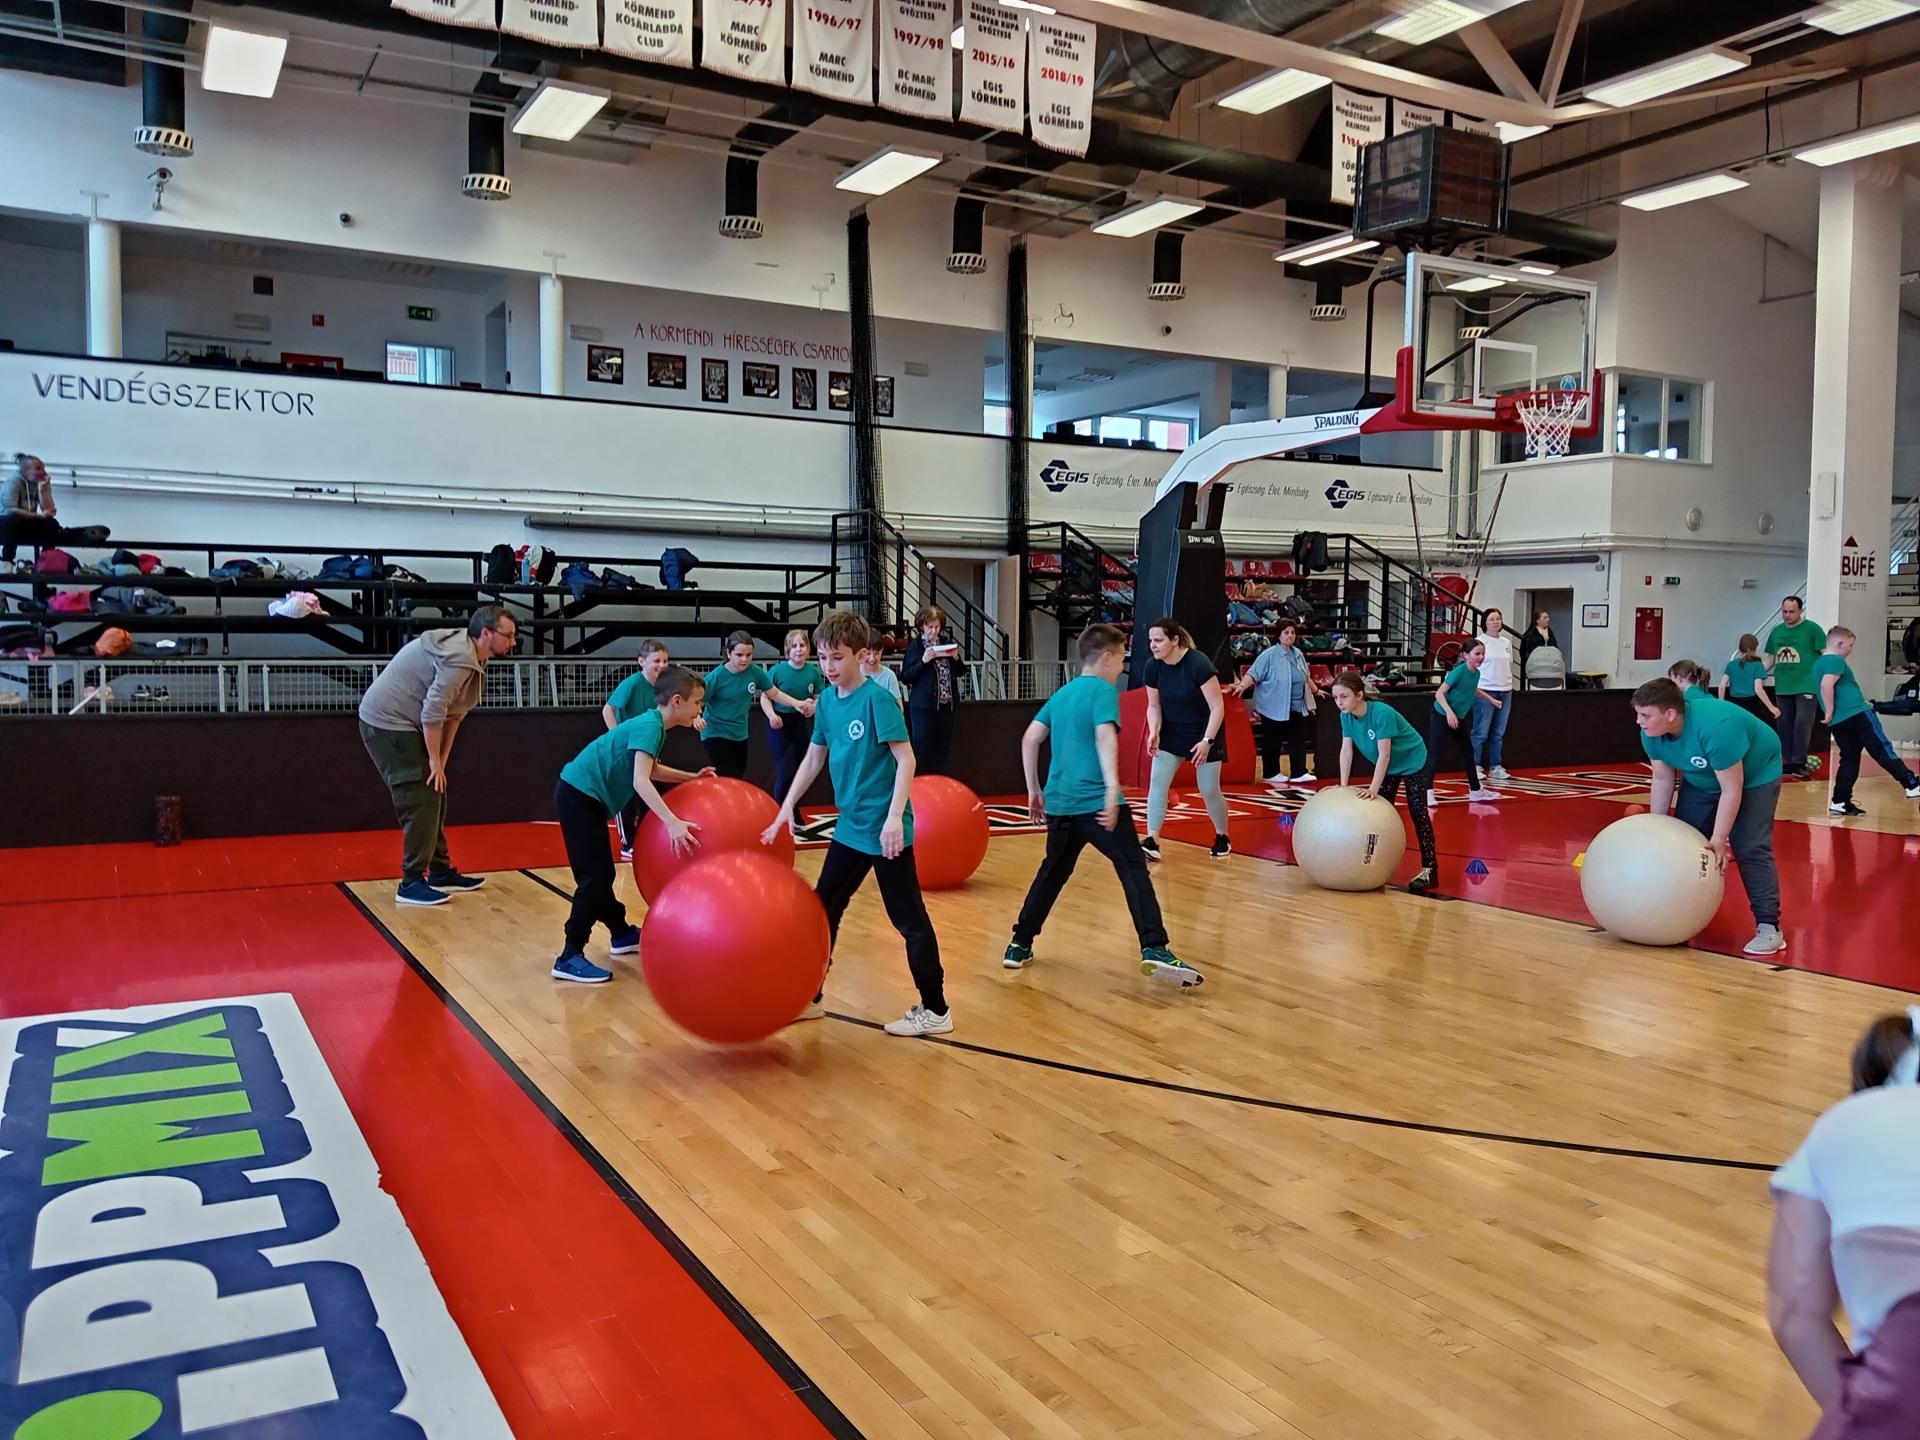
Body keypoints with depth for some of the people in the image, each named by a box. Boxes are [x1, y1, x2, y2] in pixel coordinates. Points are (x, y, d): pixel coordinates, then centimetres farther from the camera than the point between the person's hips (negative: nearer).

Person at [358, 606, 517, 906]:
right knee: (420, 803, -10)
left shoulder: (471, 655, 8)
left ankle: (440, 872, 25)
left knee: (433, 799, 15)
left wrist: (442, 758, 5)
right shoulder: (460, 659, -24)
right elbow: (433, 712, -26)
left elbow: (452, 713, 9)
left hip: (401, 724, 11)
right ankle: (411, 883, -3)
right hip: (388, 723, -11)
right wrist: (435, 760, -17)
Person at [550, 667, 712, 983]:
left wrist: (692, 778, 22)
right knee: (595, 876, -10)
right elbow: (641, 781, -32)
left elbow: (651, 770, 27)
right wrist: (672, 823, -40)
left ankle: (622, 934, 33)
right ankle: (570, 957, -9)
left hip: (585, 795, 10)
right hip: (579, 795, -10)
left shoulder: (652, 724, 10)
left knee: (599, 873, 20)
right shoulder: (650, 726, -20)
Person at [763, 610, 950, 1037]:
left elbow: (906, 759, -18)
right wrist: (786, 808, 12)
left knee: (909, 919, 1)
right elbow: (814, 759, 15)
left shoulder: (877, 699, -16)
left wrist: (895, 817, -25)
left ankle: (935, 1010, 12)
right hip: (850, 827, 8)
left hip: (884, 830, -8)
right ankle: (809, 998, 29)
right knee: (823, 909, 15)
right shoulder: (827, 701, 5)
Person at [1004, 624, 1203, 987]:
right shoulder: (1103, 690, -3)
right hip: (1097, 802, -7)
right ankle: (1154, 949, -22)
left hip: (1059, 803, 7)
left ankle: (1019, 946, 25)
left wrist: (1034, 791, 21)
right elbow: (1105, 736, -20)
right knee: (1133, 870, -9)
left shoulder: (1061, 694, 17)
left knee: (1052, 873, 21)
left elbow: (1030, 739, 15)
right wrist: (1113, 789, -27)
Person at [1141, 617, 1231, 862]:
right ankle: (1152, 842, -10)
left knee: (1209, 790, 1)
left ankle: (1222, 837, 25)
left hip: (1204, 733, -4)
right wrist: (1154, 732, -17)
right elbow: (1154, 706, 0)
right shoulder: (1153, 667, -12)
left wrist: (1207, 740, -28)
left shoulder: (1198, 664, -27)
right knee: (1156, 781, -11)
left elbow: (1218, 707, -22)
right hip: (1171, 733, 4)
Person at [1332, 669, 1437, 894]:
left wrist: (1373, 788, -36)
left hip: (1411, 760, -7)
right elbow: (1346, 750, -14)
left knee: (1418, 814, -8)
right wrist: (1343, 786, -19)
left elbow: (1384, 754, -35)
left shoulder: (1381, 713, -36)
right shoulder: (1346, 716, -16)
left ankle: (1430, 869, -6)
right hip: (1389, 765, 7)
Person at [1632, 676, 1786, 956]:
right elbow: (1662, 778, -7)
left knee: (1750, 848, -17)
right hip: (1703, 779, 7)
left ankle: (1769, 928, -15)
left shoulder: (1715, 726, -41)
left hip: (1755, 774, -7)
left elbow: (1731, 790, -33)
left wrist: (1718, 839, -29)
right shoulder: (1651, 732, -20)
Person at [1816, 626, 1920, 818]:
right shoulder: (1837, 661, -9)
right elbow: (1826, 685, -25)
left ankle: (1839, 802, 4)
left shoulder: (1818, 664, 18)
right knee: (1883, 752, -2)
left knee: (1849, 760, 10)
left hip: (1838, 722, 8)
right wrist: (1830, 712, -18)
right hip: (1857, 715, -8)